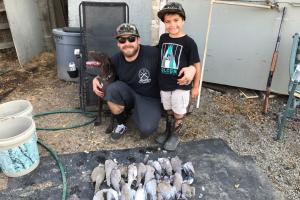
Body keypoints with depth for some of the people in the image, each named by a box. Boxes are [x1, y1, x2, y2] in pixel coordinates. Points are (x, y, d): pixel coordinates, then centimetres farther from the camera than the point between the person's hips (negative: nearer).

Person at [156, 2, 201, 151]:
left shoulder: (188, 42, -12)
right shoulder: (163, 38, 1)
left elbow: (197, 65, -7)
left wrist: (195, 86, -5)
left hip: (181, 86, -4)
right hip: (164, 84, 4)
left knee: (178, 114, 10)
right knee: (168, 111, 21)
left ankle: (175, 135, 30)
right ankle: (168, 132, 39)